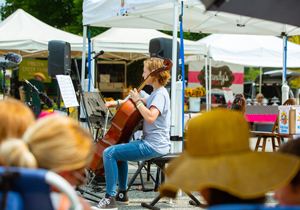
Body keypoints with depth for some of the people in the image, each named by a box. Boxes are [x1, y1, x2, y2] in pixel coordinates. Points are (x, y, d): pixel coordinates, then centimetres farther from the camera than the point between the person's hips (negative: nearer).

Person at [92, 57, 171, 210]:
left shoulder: (160, 94, -17)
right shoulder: (157, 93, 15)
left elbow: (150, 117, -32)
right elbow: (142, 103, 31)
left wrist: (137, 101, -21)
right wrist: (117, 103, 19)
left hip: (153, 146, -11)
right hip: (152, 142, 11)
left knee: (109, 153, -18)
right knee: (119, 151, 31)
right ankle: (122, 194, 33)